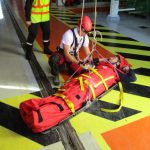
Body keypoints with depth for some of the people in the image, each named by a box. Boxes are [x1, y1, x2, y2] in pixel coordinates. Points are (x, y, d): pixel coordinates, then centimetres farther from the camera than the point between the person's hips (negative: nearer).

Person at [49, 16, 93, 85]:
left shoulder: (85, 37, -7)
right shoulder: (69, 34, -27)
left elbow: (88, 53, 1)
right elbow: (66, 54, -30)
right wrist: (79, 63, -36)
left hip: (73, 56, 7)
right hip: (62, 54, -6)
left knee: (82, 71, -11)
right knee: (54, 59, -39)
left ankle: (68, 66, 18)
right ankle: (56, 75, -9)